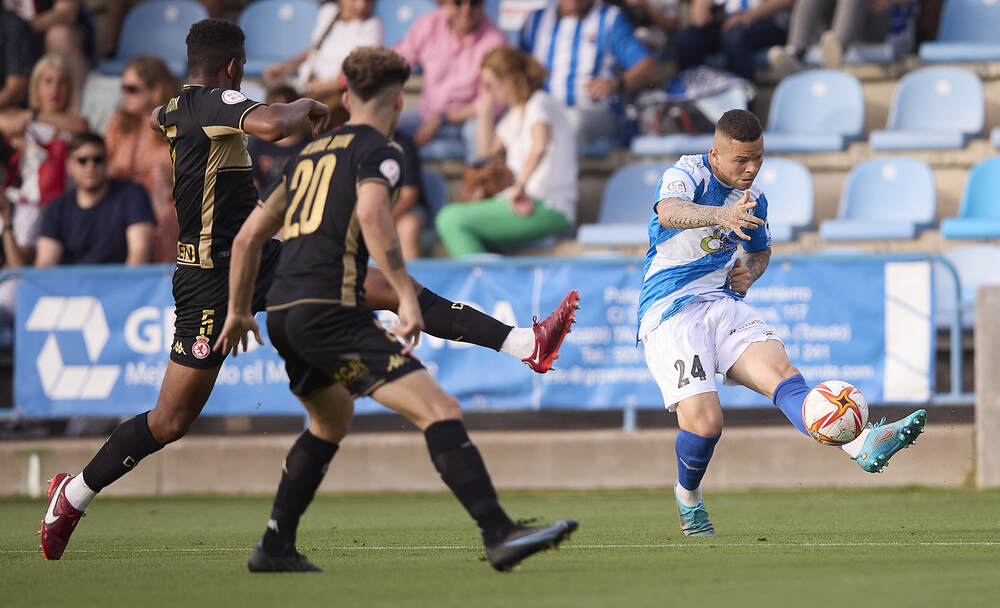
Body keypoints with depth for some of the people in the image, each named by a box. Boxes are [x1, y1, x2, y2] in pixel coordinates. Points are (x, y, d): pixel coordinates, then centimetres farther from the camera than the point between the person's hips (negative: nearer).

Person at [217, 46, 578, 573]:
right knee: (439, 410, -14)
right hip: (331, 308, -8)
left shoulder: (310, 153, 24)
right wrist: (407, 296, -23)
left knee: (331, 421, 32)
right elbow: (371, 215, -20)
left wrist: (239, 310, 38)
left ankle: (275, 547, 29)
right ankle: (499, 534, -28)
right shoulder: (378, 150, 1)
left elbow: (249, 235, 28)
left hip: (282, 312, 8)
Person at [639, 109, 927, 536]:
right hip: (669, 312, -5)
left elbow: (760, 251, 34)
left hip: (724, 305, 5)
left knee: (780, 371, -23)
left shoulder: (753, 198, 13)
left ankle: (863, 446, -46)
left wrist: (749, 273, 8)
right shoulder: (686, 174, -7)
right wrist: (722, 216, -52)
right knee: (703, 420, -22)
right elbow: (669, 212, -32)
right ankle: (688, 495, 10)